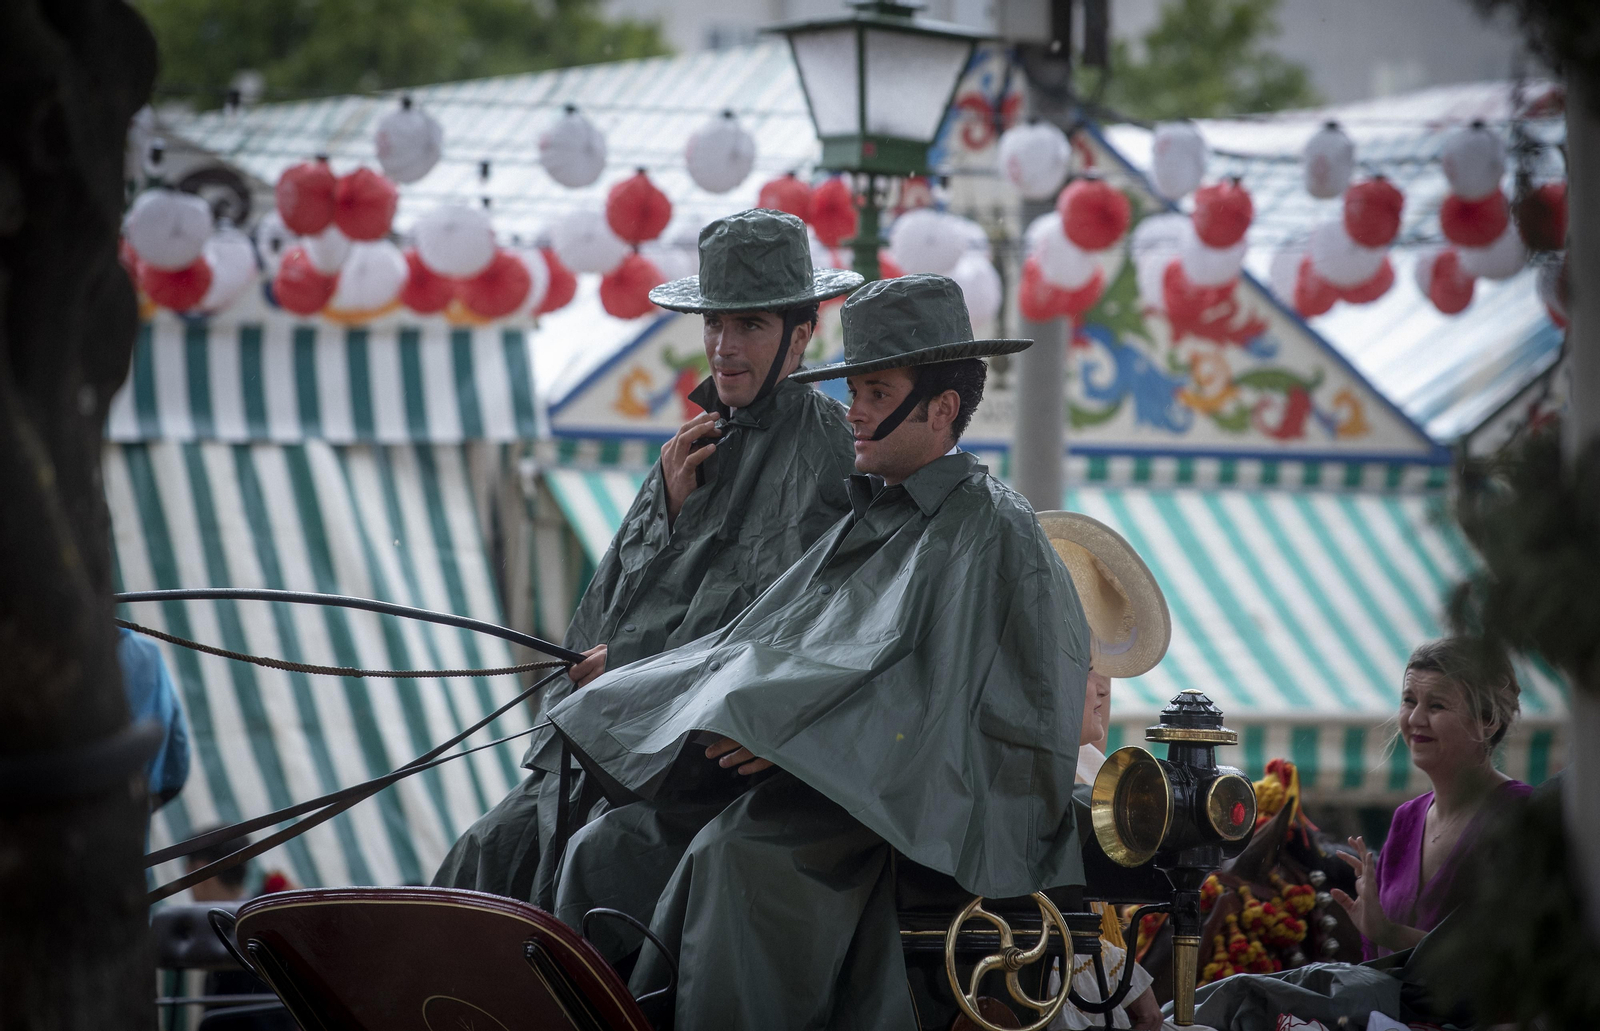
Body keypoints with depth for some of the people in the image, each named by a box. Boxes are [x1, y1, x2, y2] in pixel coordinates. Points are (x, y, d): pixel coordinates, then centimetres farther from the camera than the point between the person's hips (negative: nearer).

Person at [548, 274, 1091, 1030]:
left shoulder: (989, 530, -3)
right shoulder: (871, 520, 22)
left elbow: (934, 692, -15)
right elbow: (773, 640, 21)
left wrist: (796, 727, -21)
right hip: (802, 771, 9)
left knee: (737, 856, -35)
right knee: (610, 849, -10)